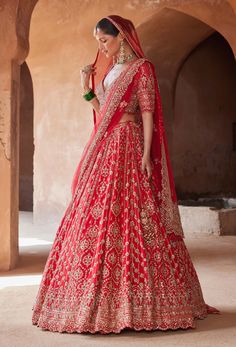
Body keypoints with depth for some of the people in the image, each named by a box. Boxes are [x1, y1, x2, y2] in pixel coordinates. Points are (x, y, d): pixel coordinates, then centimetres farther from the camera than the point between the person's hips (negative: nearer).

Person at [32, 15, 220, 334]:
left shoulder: (141, 68, -1)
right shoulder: (106, 70, 21)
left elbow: (147, 112, -9)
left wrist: (147, 154, -17)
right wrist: (88, 91, 8)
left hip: (128, 146, -8)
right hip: (104, 147, 8)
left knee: (128, 216, -11)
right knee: (96, 217, 4)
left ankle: (133, 301, -4)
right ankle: (98, 296, 13)